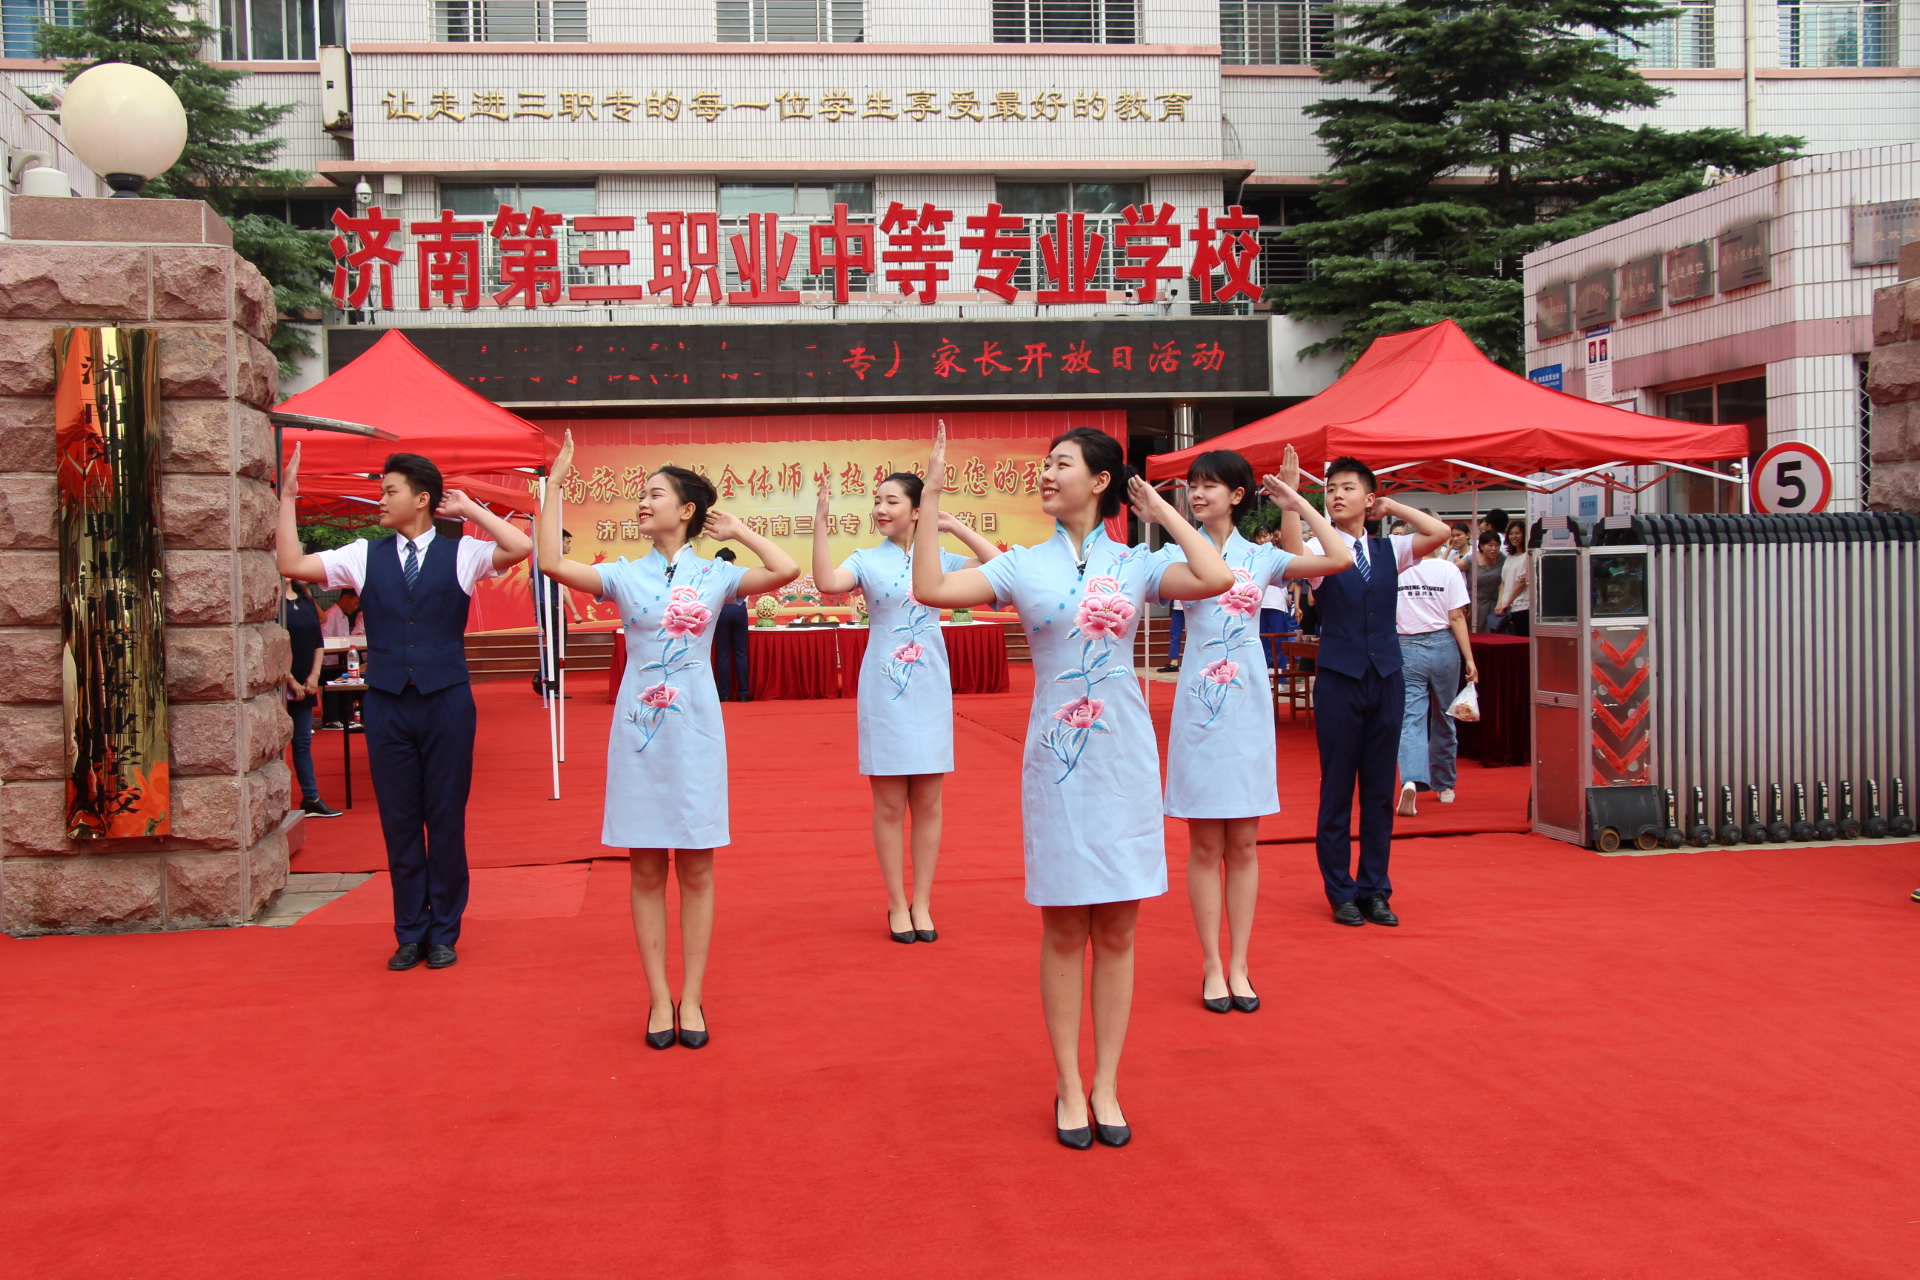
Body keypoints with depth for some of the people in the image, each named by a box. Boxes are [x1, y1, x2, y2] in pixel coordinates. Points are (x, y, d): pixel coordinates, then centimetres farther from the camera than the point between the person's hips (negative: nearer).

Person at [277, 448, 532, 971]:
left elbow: (522, 548, -13)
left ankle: (443, 933, 17)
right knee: (399, 821, 7)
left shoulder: (460, 553, 1)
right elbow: (292, 565, 2)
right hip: (387, 704, 2)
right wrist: (288, 497, -1)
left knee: (446, 820, 5)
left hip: (446, 701, -2)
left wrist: (470, 510, -6)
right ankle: (410, 933, 18)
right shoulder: (364, 556, 7)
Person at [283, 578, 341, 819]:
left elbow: (318, 642, 12)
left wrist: (314, 675, 1)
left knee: (304, 742, 11)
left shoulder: (306, 599, 10)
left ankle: (311, 799, 16)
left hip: (305, 685, 6)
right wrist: (290, 680, -14)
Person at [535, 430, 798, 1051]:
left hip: (694, 731, -1)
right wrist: (553, 486, -7)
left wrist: (737, 530, -1)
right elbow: (552, 563, -11)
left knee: (695, 869, 4)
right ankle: (658, 999, 12)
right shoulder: (625, 574, 3)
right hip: (638, 730, 1)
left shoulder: (714, 574, 1)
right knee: (646, 870, 4)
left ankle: (691, 998, 11)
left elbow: (786, 570, -12)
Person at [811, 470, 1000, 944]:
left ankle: (922, 904, 16)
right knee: (890, 804, 4)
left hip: (929, 691, 1)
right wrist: (821, 520, -23)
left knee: (927, 803, 7)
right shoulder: (867, 560, -1)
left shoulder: (938, 558, 4)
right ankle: (897, 905, 14)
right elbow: (827, 581, -21)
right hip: (884, 692, -1)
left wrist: (957, 527, -4)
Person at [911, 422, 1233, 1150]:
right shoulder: (1023, 566, 3)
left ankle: (1106, 1085, 17)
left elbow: (1216, 579, -16)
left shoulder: (1135, 564, 2)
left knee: (1117, 931, 7)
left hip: (1124, 761, 0)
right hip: (1055, 761, 0)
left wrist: (1162, 511, -5)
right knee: (1063, 931, 6)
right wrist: (931, 495, -9)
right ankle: (1069, 1087, 16)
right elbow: (931, 589, -10)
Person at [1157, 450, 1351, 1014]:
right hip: (1199, 705, -1)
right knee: (1205, 845, 3)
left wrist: (1299, 503, 2)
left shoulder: (1261, 557, 6)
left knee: (1243, 844, 6)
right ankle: (1212, 966, 10)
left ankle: (1239, 966, 13)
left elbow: (1340, 558, -2)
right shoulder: (1178, 555, 3)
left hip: (1247, 707, 1)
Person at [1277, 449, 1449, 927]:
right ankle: (1341, 891, 14)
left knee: (1380, 790, 9)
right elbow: (1292, 551, -25)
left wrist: (1393, 506, 2)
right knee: (1337, 791, 4)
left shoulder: (1389, 551, 8)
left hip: (1386, 678, 3)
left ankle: (1375, 889, 18)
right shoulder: (1320, 551, -2)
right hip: (1339, 680, -3)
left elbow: (1439, 533, -6)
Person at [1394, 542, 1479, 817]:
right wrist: (1469, 659, -5)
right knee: (1443, 719, 14)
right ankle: (1444, 785, 26)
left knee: (1411, 720, -5)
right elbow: (1456, 617, -8)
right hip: (1442, 647, 0)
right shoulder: (1448, 570, -6)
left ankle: (1411, 781, -26)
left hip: (1407, 649, 0)